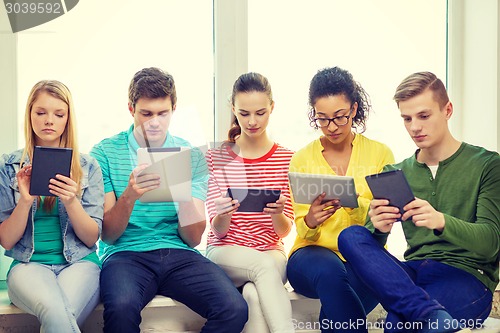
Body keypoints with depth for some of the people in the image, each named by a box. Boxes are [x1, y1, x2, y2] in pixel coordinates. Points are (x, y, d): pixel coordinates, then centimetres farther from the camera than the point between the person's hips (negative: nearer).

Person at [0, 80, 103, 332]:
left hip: (79, 263, 0)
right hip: (28, 264, 0)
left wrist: (71, 201, -13)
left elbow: (92, 237, 4)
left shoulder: (88, 167, 9)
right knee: (55, 310, -35)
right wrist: (25, 201, -13)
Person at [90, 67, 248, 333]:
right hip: (125, 254, -2)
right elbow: (108, 235, 0)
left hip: (178, 253, 2)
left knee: (234, 309, -25)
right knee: (121, 307, -37)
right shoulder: (106, 152, 4)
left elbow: (193, 238, 5)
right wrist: (129, 196, -19)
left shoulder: (192, 156, 9)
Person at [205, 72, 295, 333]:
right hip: (225, 252, 0)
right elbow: (218, 231, -1)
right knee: (264, 265, -35)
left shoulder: (287, 159, 5)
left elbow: (284, 231, 1)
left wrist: (278, 214, -23)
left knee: (254, 294, -35)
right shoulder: (216, 157, 4)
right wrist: (222, 215, -25)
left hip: (271, 252, 1)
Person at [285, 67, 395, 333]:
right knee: (329, 270, -36)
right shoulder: (301, 160, 6)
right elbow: (304, 233, 3)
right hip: (313, 254, 0)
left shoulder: (380, 154, 5)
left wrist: (354, 203, -25)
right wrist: (310, 222, -22)